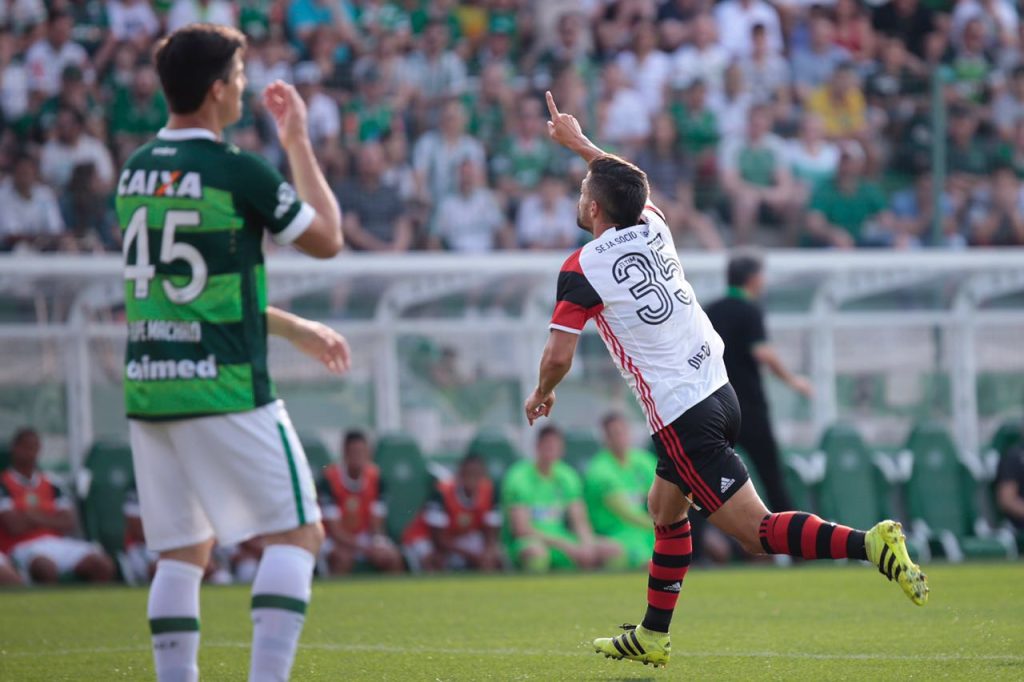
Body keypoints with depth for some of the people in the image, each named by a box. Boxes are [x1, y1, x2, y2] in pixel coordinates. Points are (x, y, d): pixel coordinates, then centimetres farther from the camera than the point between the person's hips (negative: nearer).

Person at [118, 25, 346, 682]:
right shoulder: (237, 171, -12)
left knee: (182, 552, 11)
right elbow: (327, 239, 1)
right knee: (298, 533, 1)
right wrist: (299, 143, 10)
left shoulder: (136, 172, 11)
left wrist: (295, 328, 27)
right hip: (224, 390, -7)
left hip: (146, 387, 7)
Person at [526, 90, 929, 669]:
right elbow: (634, 186, 32)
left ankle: (870, 544, -29)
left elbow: (559, 355, -13)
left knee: (757, 531, -11)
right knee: (665, 509, 25)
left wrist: (542, 394, 9)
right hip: (719, 393, 9)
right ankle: (653, 637, 32)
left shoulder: (582, 270, -11)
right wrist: (579, 143, 44)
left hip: (684, 420, -9)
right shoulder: (653, 229, 8)